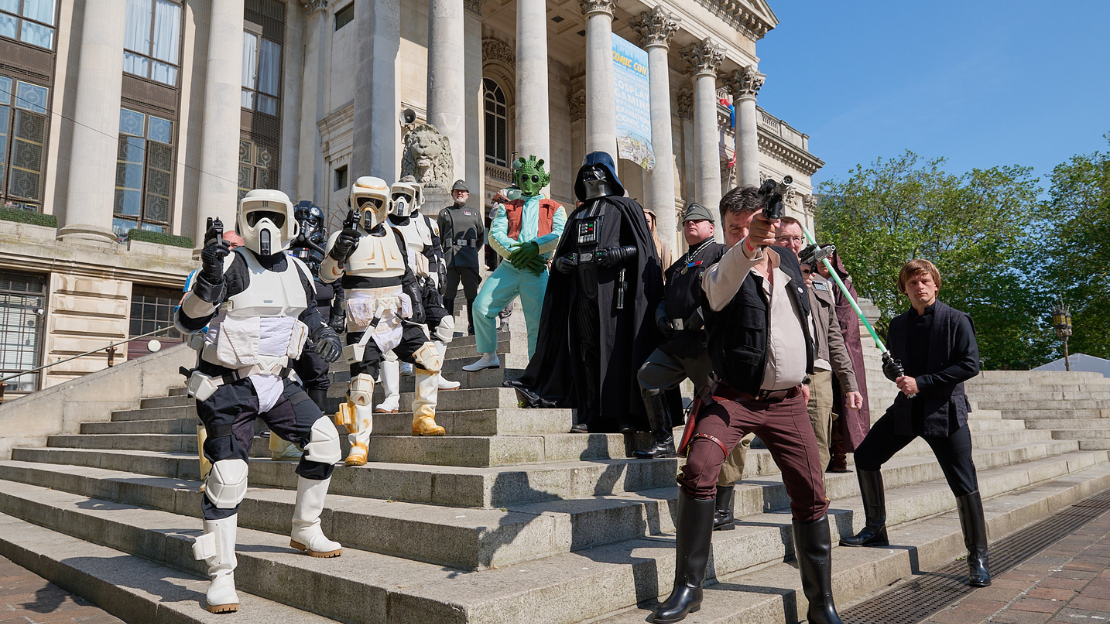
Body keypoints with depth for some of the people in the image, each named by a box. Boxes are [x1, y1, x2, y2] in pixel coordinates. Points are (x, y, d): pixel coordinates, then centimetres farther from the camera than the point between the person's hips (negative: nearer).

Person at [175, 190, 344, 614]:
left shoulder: (297, 271, 6)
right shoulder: (231, 266, -12)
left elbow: (309, 312, 22)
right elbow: (187, 322, -18)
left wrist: (324, 335, -1)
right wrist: (208, 278, -36)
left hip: (276, 381, 6)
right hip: (229, 387, -6)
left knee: (325, 439, -3)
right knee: (228, 475, -8)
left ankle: (305, 531, 16)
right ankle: (221, 575, 8)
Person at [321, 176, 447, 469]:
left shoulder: (395, 237, 15)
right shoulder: (344, 236, 1)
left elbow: (407, 274, 24)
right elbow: (326, 275, -12)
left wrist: (416, 302, 11)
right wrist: (341, 248, -27)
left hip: (398, 317, 4)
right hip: (364, 324, -4)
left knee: (429, 356, -10)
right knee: (362, 382, -7)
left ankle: (423, 417, 4)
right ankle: (359, 445, 4)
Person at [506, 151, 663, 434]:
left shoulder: (625, 207, 9)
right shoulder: (577, 214, 25)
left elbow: (643, 246, 0)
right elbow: (564, 249, 27)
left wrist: (617, 254, -17)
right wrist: (560, 262, 4)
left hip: (612, 290, -5)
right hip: (582, 292, 5)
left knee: (618, 349, -9)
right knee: (587, 351, -1)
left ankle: (626, 415, -6)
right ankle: (592, 416, 1)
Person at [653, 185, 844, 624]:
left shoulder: (788, 261, 11)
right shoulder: (721, 270, -5)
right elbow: (720, 290, -33)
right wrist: (747, 246, -52)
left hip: (787, 401, 4)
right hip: (734, 396, -4)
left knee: (811, 496, 3)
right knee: (698, 469, -25)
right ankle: (688, 587, -11)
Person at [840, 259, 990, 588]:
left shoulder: (956, 320, -6)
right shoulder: (898, 324, 9)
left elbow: (970, 364, -13)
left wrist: (922, 382, -18)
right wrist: (896, 374, -6)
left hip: (945, 410, -5)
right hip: (906, 408, 5)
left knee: (964, 485, -3)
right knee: (865, 456, 1)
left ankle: (978, 558, 13)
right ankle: (875, 528, 18)